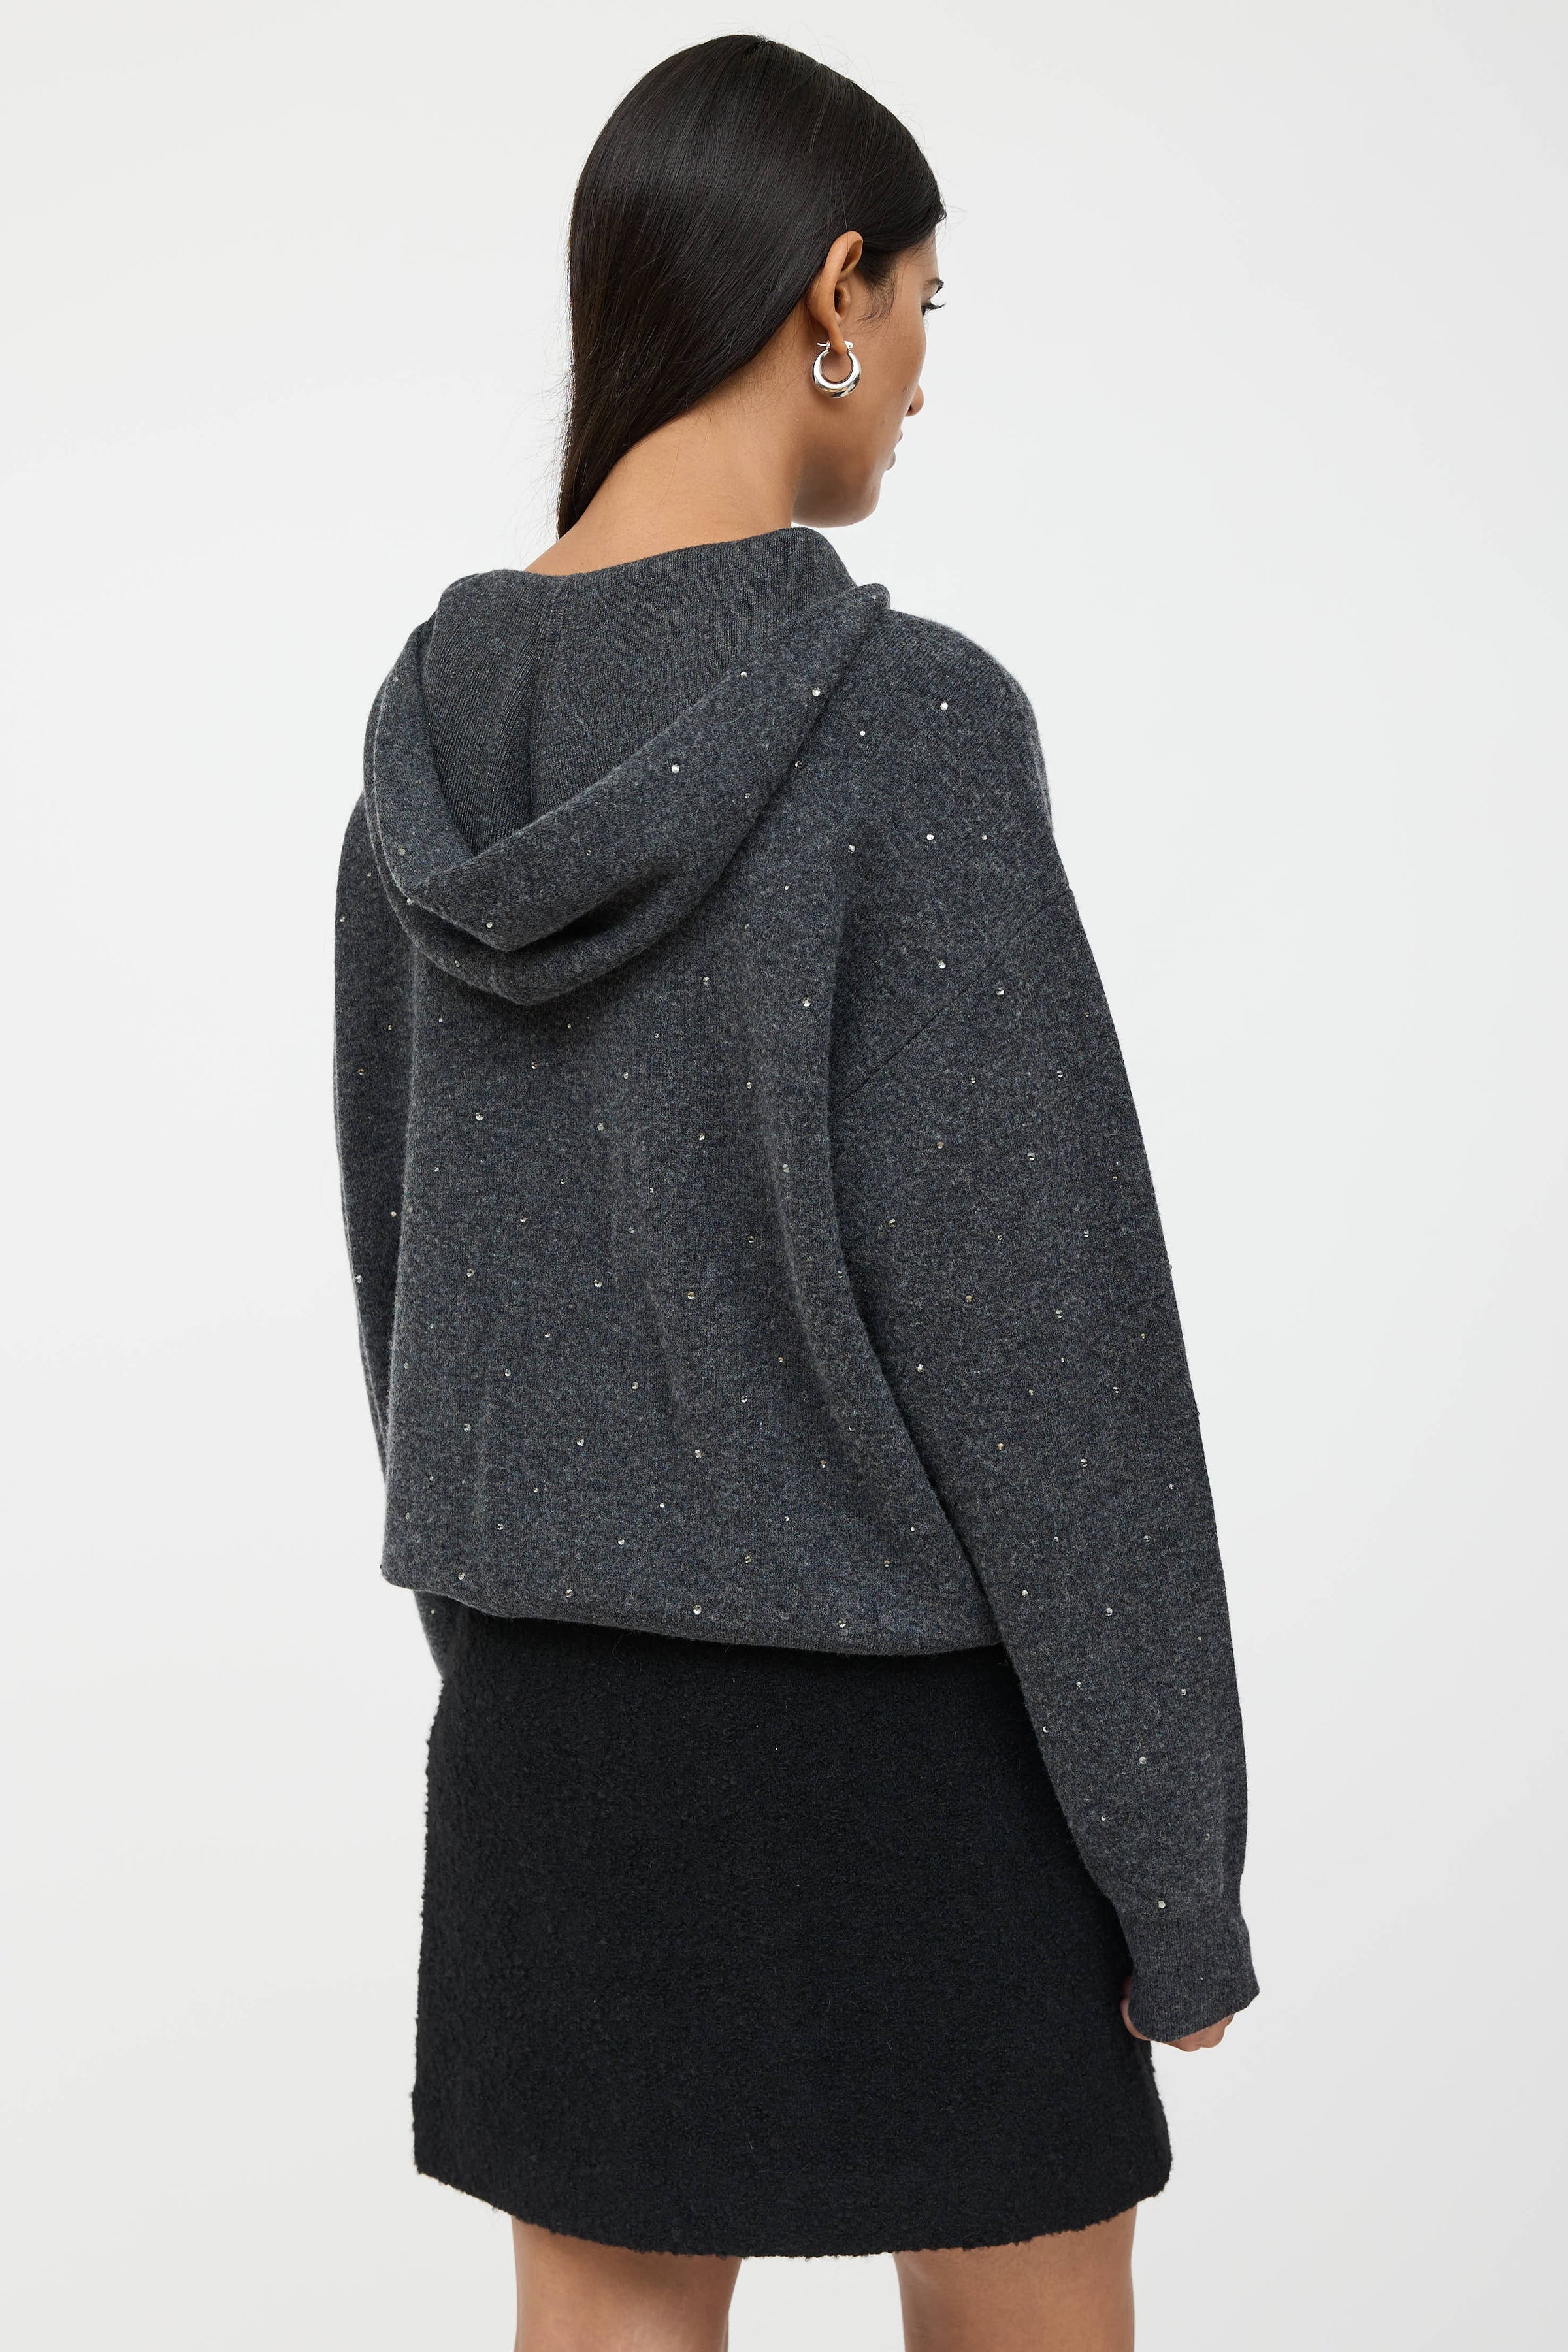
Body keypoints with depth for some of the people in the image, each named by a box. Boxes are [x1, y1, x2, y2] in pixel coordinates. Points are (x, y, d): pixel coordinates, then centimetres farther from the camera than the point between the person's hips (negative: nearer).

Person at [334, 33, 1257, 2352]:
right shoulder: (904, 719, -18)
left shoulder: (443, 725, 1)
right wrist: (1173, 1851, -9)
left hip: (564, 1697, 6)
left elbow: (408, 1249, 8)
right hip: (898, 1721, -5)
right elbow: (1040, 1314, -19)